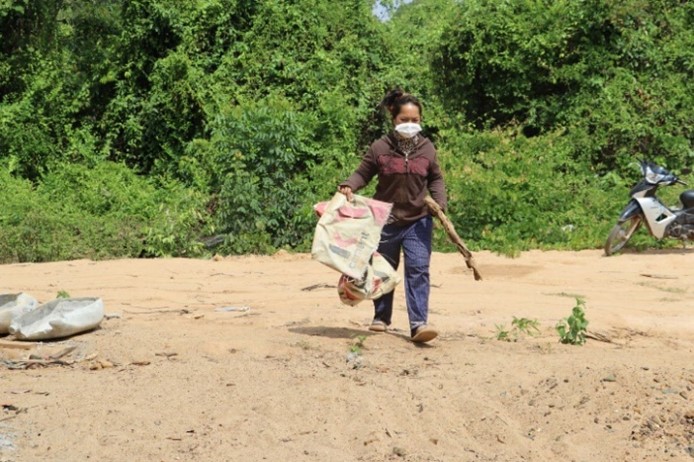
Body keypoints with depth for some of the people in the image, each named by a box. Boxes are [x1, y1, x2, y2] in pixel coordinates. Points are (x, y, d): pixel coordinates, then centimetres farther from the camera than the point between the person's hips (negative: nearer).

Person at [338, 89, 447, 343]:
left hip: (418, 221, 0)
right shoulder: (380, 148, -7)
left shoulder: (427, 148, 0)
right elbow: (362, 173, -1)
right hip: (386, 220, 0)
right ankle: (381, 317, 32)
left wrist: (439, 203, -5)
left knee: (418, 271, -12)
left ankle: (418, 323, -15)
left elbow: (435, 179, 10)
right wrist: (348, 186, -21)